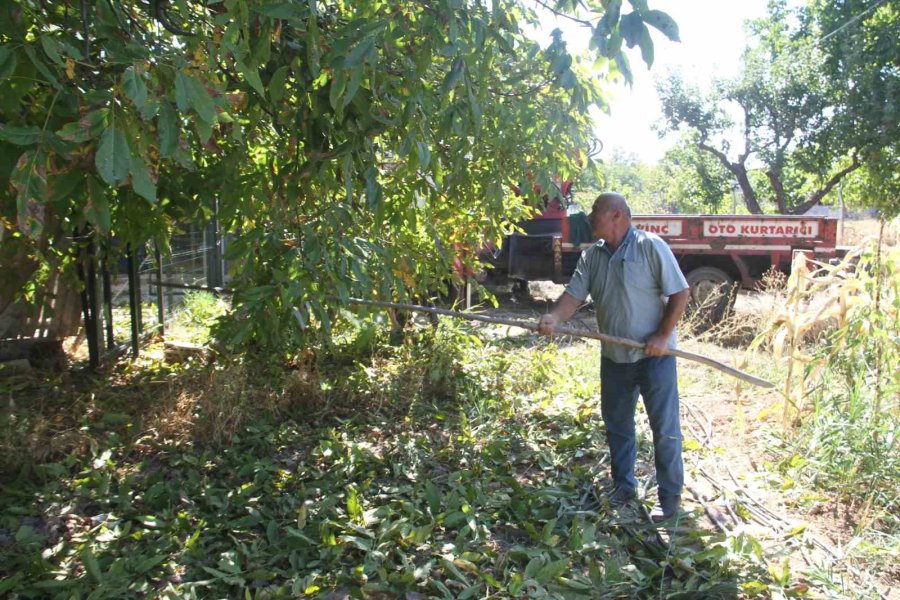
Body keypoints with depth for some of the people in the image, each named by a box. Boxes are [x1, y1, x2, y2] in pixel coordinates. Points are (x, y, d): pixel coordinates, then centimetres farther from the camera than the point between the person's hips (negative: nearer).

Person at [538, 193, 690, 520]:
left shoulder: (651, 247, -12)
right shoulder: (592, 255, 4)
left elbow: (679, 293, -11)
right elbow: (575, 293, -3)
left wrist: (663, 336, -17)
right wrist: (554, 318, -23)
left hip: (653, 355, -6)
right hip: (614, 355, 6)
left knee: (665, 428, 3)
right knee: (616, 424, 16)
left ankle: (670, 496, 17)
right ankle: (624, 486, 33)